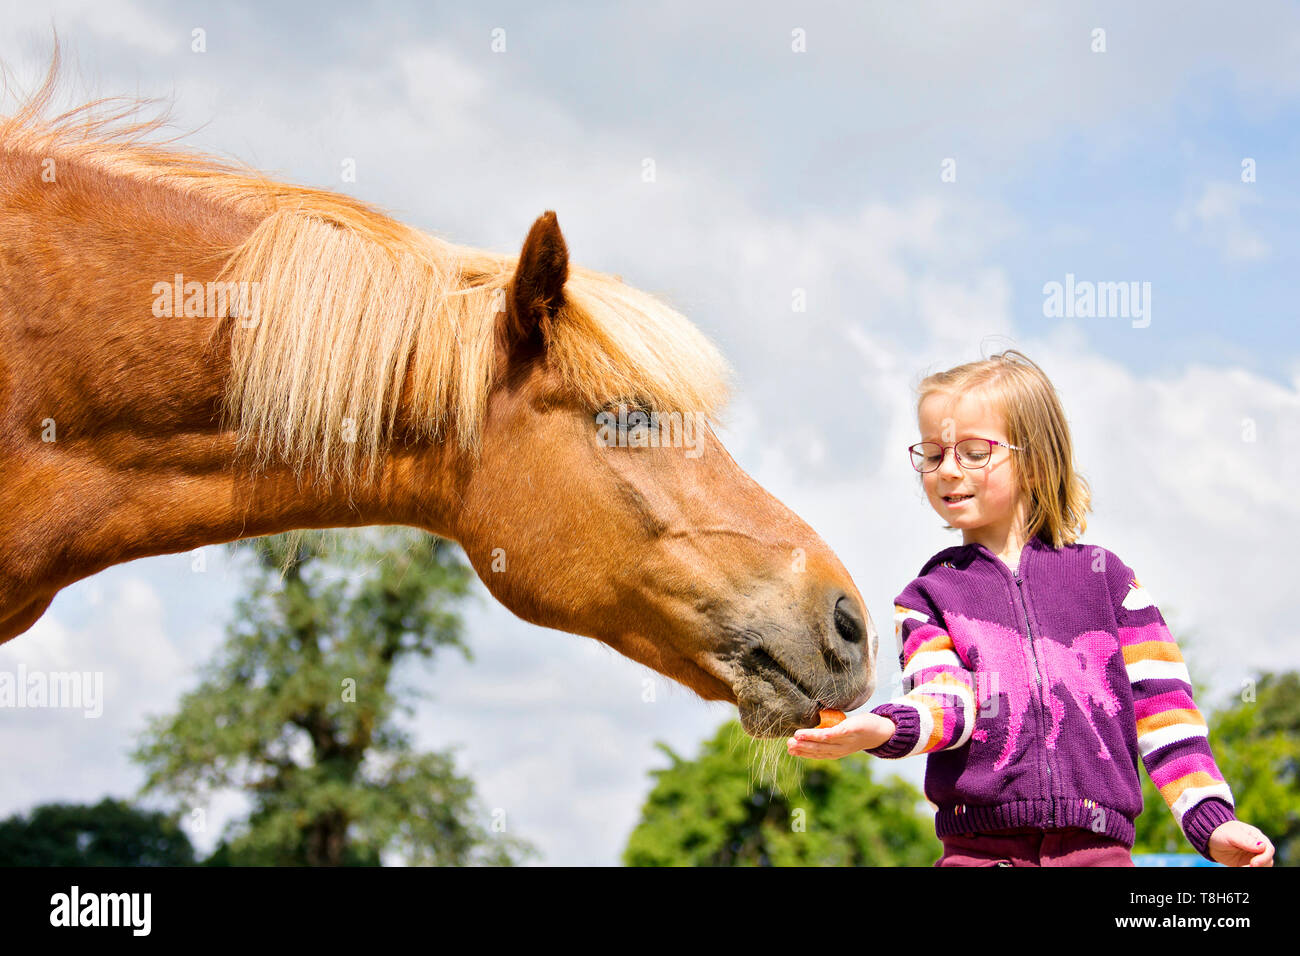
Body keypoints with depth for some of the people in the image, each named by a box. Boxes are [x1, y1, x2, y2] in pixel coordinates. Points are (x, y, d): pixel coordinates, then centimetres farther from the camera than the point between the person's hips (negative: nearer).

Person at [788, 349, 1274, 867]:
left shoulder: (1104, 577, 10)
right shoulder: (927, 597, 10)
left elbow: (1161, 707, 6)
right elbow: (946, 701, -7)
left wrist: (1212, 822, -3)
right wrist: (882, 730, -29)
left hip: (1096, 845, 0)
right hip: (979, 849, 0)